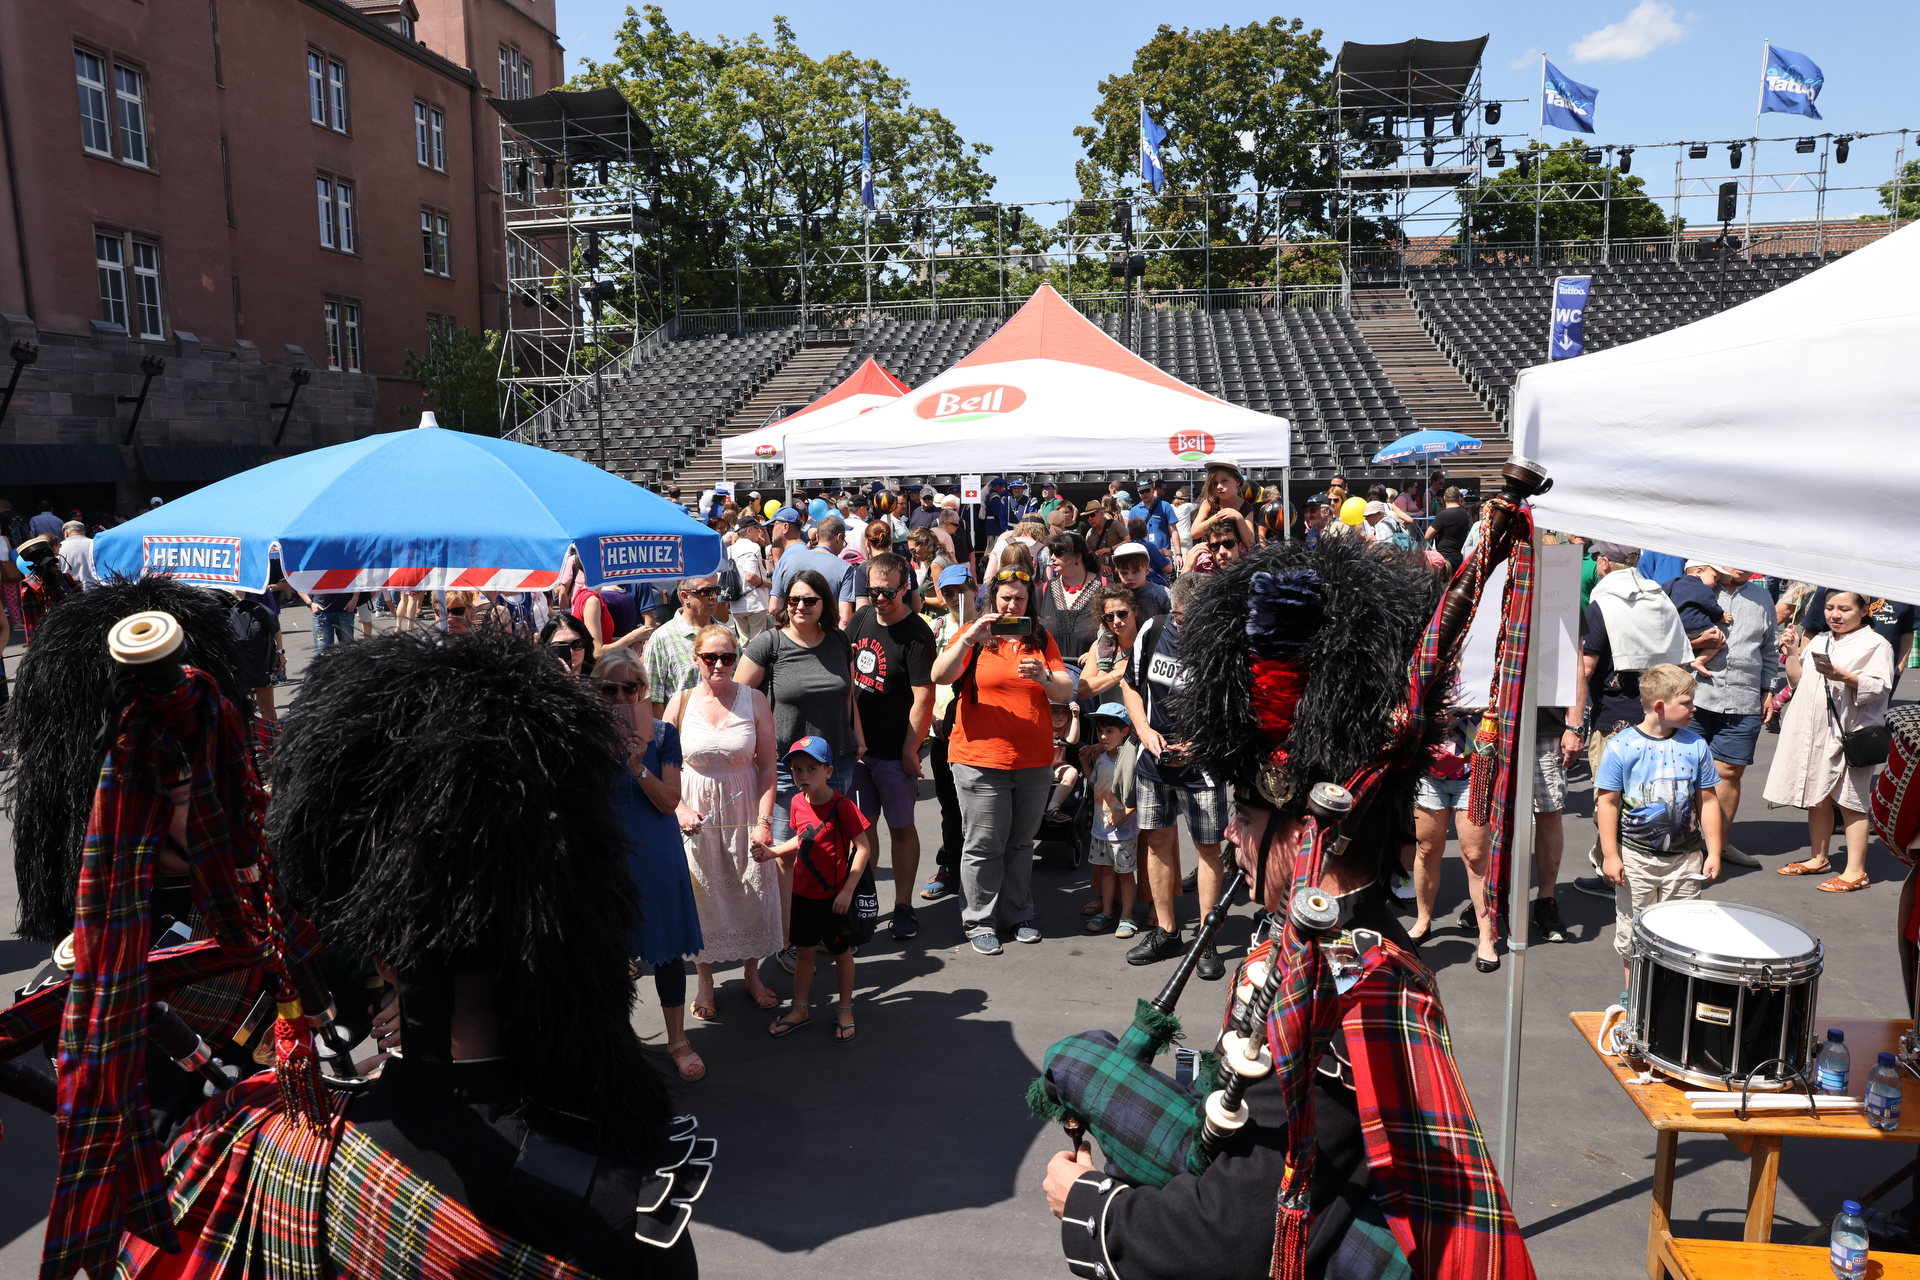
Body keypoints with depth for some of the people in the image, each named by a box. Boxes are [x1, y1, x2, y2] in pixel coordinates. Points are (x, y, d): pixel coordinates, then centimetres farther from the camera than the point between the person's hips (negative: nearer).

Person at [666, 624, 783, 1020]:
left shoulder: (755, 700, -5)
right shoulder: (681, 703, -3)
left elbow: (767, 766, -4)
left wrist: (764, 820, -11)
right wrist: (679, 809, -12)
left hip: (744, 808, 0)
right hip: (696, 813, 0)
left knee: (751, 894, 8)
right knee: (701, 897, 7)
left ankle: (752, 975, 30)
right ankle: (705, 982, 27)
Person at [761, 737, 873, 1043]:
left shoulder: (842, 806, -20)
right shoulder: (798, 803, -1)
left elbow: (863, 848, -18)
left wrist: (848, 890, -20)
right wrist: (773, 851, 1)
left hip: (834, 894, -5)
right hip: (802, 891, 6)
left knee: (841, 951, 11)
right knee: (803, 950, 16)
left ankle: (845, 1010, 28)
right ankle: (801, 1009, 32)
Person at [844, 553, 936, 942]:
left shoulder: (916, 634, -17)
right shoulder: (862, 619, 4)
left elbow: (924, 697, -18)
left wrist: (910, 750, -16)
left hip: (894, 751, -6)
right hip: (856, 743, 6)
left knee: (901, 827, 6)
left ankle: (903, 907, 17)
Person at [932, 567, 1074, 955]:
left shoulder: (1041, 640, 10)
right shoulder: (973, 634, 1)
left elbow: (1065, 690, 3)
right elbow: (939, 676, -14)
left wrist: (1043, 676, -18)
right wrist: (969, 639, -27)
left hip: (1033, 761, 3)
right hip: (980, 760, -3)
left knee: (1021, 842, 13)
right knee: (984, 845, 1)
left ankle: (1019, 915, 26)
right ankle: (980, 922, 14)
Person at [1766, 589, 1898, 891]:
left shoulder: (1875, 643, -3)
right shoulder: (1818, 642, 17)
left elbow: (1880, 686, -14)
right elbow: (1798, 680, 18)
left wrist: (1846, 677, -28)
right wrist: (1791, 652, 6)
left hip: (1850, 733, -6)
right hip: (1813, 731, 6)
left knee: (1850, 801, -3)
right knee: (1816, 797, 13)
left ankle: (1856, 872, 2)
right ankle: (1818, 858, 25)